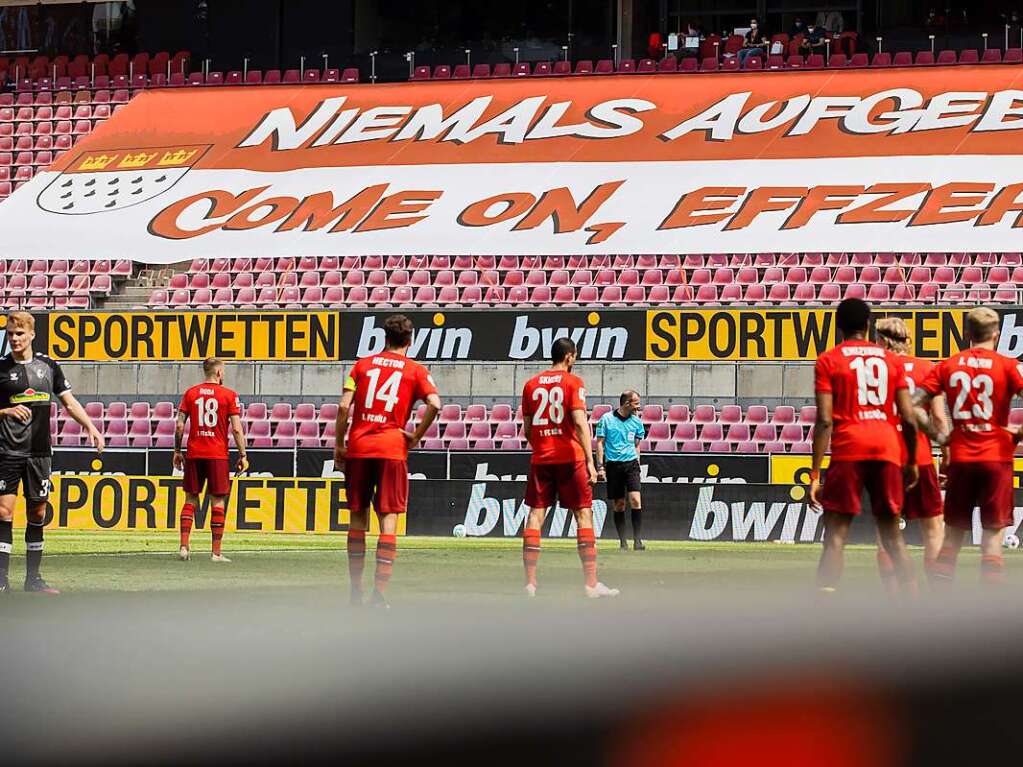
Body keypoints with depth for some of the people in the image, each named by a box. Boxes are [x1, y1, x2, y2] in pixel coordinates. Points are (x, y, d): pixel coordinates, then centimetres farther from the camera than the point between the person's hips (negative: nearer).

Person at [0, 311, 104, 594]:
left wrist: (91, 427, 4)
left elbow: (69, 402, 14)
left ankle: (33, 577, 16)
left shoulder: (48, 366, 9)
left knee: (37, 512, 7)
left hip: (39, 451, 4)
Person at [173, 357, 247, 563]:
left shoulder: (190, 394, 5)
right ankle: (216, 552, 0)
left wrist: (177, 451, 11)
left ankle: (184, 546, 1)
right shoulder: (229, 395, -3)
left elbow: (179, 426, 2)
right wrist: (243, 456, -1)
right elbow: (237, 429, -7)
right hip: (218, 455, -3)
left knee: (191, 499, 10)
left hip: (194, 454, 3)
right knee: (218, 502, 1)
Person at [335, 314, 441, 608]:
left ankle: (356, 590, 17)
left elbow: (344, 406, 2)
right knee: (389, 518, -2)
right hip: (392, 448, -2)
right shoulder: (416, 371, 5)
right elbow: (434, 404, -12)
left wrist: (339, 445, 9)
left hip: (358, 448, 2)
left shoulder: (363, 364, 11)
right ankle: (379, 592, -11)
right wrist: (417, 436, 0)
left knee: (357, 516, 12)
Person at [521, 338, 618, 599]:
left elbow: (527, 430, 11)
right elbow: (579, 421, -14)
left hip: (540, 459, 4)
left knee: (535, 515, 4)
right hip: (570, 458, -4)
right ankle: (592, 584, -5)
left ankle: (530, 583, -1)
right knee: (583, 515, 0)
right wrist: (590, 460, -16)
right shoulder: (573, 382, -3)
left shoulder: (531, 385, 10)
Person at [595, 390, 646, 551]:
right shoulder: (607, 419, -1)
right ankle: (622, 542, 10)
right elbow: (600, 443, 1)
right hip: (613, 465, -2)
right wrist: (600, 467, -5)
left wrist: (637, 464, 12)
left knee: (635, 500, -13)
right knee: (619, 504, 3)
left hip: (631, 464, 2)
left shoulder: (636, 421, 8)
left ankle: (638, 540, -13)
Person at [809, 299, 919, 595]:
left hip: (848, 450, -3)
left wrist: (815, 473, -6)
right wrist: (911, 463, 22)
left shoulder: (828, 361, 3)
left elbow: (825, 421, -5)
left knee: (835, 534, -4)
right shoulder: (891, 360, 13)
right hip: (887, 449, 3)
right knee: (892, 534, 14)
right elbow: (910, 419, 9)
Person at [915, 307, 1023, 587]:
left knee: (952, 536, 11)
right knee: (993, 536, -1)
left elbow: (913, 405, 0)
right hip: (996, 457, -3)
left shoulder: (948, 366, 4)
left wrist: (937, 434, 5)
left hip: (960, 459, 3)